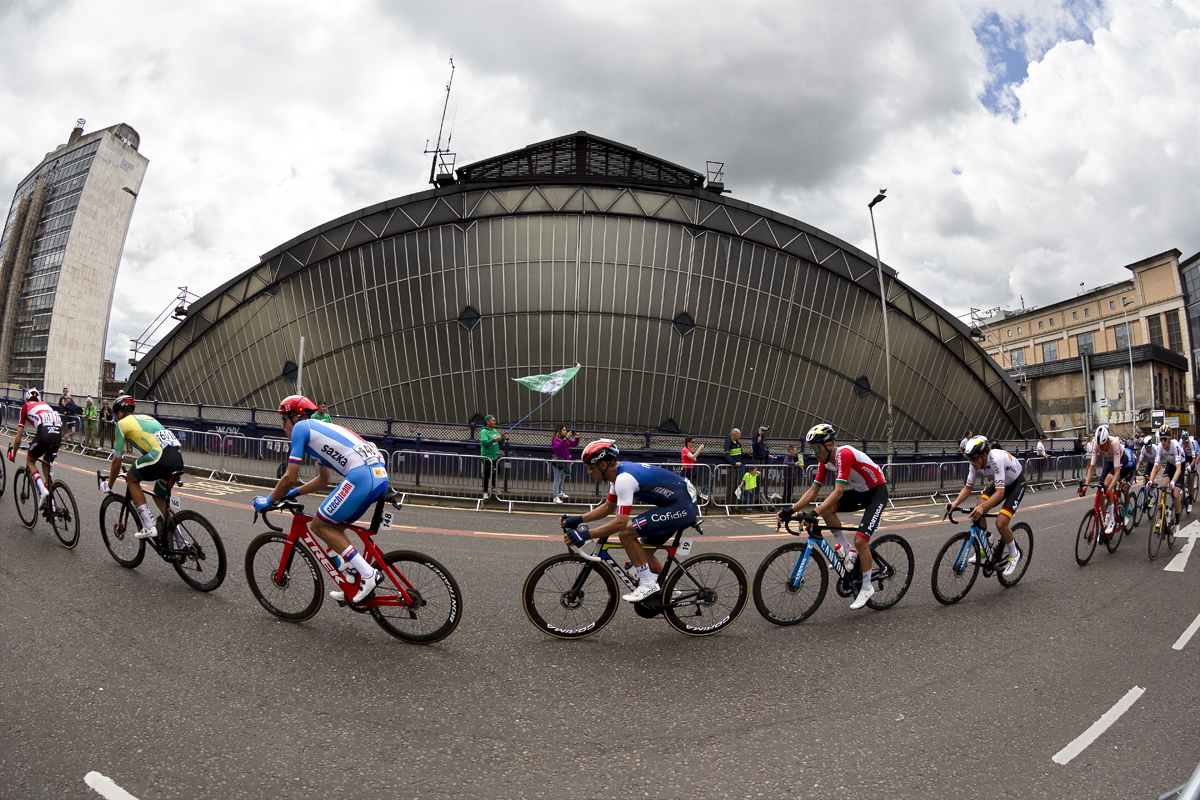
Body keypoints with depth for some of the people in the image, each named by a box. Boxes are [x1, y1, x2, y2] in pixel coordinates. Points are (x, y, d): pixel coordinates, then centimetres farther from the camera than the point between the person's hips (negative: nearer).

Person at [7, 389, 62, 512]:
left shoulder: (26, 407, 23)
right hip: (58, 433, 4)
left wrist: (13, 454, 37)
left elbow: (18, 438, 23)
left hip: (44, 432, -4)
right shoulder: (46, 405, 34)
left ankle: (42, 490, 0)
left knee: (30, 461, 19)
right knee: (47, 463, 27)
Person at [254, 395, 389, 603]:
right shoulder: (319, 428, 32)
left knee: (319, 525, 4)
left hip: (361, 476, -9)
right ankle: (356, 584, 22)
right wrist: (293, 493, 42)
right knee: (333, 527, 21)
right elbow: (323, 480, 39)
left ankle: (369, 574, -2)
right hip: (380, 475, 9)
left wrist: (268, 501, 20)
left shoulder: (300, 427, 6)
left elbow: (289, 478, 4)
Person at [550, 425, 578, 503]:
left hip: (564, 462, 7)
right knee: (557, 480, -3)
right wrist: (565, 438, -41)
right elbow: (558, 445, -33)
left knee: (562, 479, 22)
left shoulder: (567, 440, 5)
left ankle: (560, 492, 40)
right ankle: (556, 497, 2)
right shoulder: (555, 439, -14)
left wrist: (577, 439, -11)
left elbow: (574, 444, 8)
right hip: (557, 462, -7)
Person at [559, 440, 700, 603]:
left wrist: (585, 535, -27)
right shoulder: (619, 472, 7)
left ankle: (648, 585, -6)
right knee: (642, 551, 16)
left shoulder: (624, 478, -23)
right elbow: (608, 506, 18)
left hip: (683, 507, -10)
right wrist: (578, 519, 9)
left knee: (626, 533, -17)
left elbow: (620, 522, -28)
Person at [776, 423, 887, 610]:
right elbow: (813, 491, -4)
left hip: (877, 492, -8)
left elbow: (838, 492, -37)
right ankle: (846, 550, 3)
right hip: (859, 491, 8)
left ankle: (867, 588, 3)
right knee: (826, 508, -13)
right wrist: (790, 510, -13)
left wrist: (814, 514, -44)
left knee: (860, 540, -16)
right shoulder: (825, 461, -5)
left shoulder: (844, 454, -30)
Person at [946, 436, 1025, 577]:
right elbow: (968, 487, -9)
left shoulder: (996, 459, -38)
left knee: (1001, 523, -19)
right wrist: (955, 503, -26)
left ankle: (1014, 554, 8)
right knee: (978, 512, -15)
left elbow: (1000, 492, -41)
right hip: (1000, 483, 7)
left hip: (1016, 484, -7)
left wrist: (983, 507, -54)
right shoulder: (977, 463, -17)